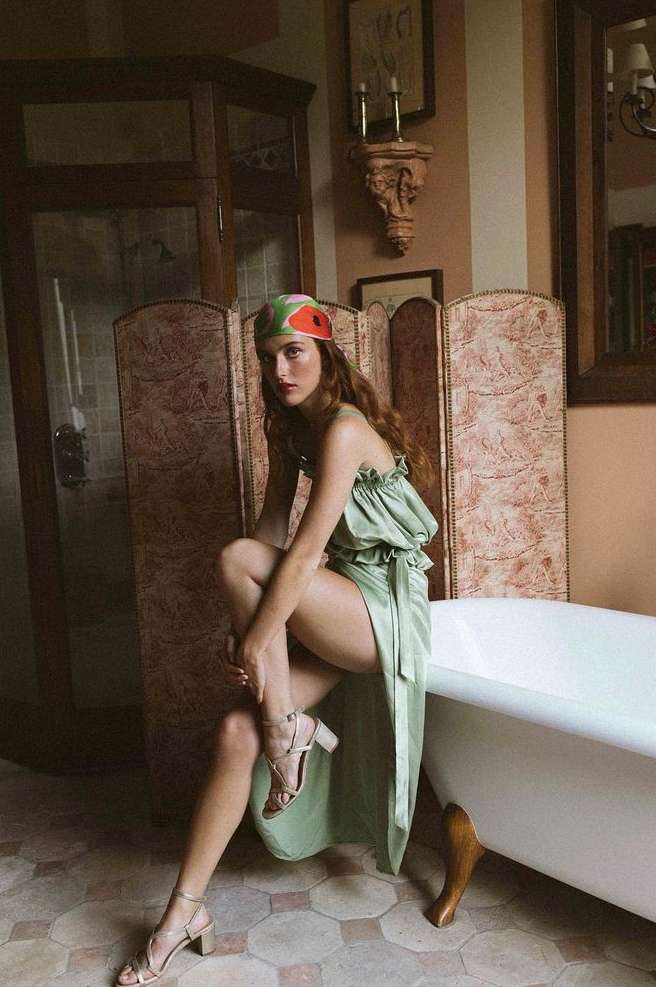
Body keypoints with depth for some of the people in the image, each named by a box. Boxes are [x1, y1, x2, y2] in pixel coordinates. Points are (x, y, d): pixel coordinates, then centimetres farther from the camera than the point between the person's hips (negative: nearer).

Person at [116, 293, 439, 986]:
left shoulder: (344, 429, -17)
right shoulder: (291, 427, 10)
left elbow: (308, 548, -23)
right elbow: (273, 528, 7)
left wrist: (257, 641, -21)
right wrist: (243, 624, -2)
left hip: (385, 610, -7)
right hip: (338, 620, 7)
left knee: (235, 559, -26)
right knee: (238, 729, -8)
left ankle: (290, 727, -11)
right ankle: (185, 909, 3)